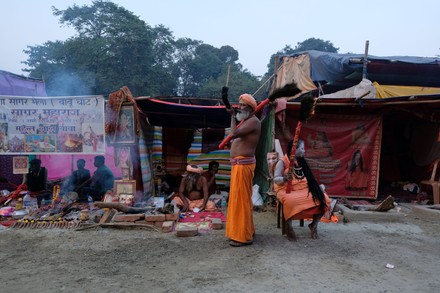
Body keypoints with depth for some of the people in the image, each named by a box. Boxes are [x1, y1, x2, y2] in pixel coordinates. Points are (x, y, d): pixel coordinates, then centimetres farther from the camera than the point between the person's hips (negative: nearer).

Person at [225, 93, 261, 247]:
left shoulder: (253, 121, -12)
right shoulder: (245, 120, 19)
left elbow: (234, 133, -24)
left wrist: (232, 116, -11)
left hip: (243, 164, -11)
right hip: (238, 163, 11)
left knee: (241, 198, -6)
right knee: (239, 198, 17)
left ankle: (244, 236, 3)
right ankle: (246, 230, 30)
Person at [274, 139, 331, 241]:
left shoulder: (301, 161, 12)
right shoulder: (282, 162, -8)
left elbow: (308, 177, 16)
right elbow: (276, 179, -14)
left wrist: (318, 187, 3)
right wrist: (284, 178, -35)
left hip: (303, 189, 6)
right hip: (287, 190, -6)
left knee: (323, 199, -15)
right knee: (291, 201, -41)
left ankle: (314, 225, 5)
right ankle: (289, 227, -19)